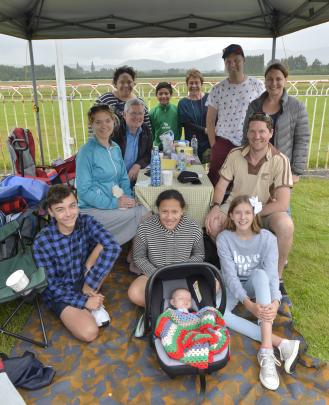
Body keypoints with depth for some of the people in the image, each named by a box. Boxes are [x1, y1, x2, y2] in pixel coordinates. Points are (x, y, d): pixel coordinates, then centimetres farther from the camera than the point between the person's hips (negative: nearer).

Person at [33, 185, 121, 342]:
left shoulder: (86, 222, -15)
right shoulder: (42, 241, -21)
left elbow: (113, 248, -31)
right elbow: (50, 286, -15)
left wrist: (90, 283, -32)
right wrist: (84, 301, -21)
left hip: (84, 280, 3)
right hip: (61, 293, -3)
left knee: (103, 246, -23)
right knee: (89, 333, -27)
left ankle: (94, 299, -8)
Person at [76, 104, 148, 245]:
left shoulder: (116, 148, 10)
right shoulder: (86, 152, -11)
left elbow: (123, 178, 16)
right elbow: (84, 191, -14)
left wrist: (127, 197, -3)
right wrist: (113, 203, -19)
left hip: (116, 203, 6)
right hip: (93, 209, -6)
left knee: (146, 212, -17)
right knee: (137, 214, -24)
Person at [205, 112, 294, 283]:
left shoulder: (280, 160, -17)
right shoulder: (235, 154, -8)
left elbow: (282, 204, -21)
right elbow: (222, 185, 0)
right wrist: (215, 207, -20)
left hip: (266, 210, -2)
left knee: (286, 226, -32)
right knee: (212, 224, -24)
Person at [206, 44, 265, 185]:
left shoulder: (257, 85, 2)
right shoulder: (217, 89, 2)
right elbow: (210, 120, 6)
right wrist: (213, 145, -1)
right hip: (223, 144, 0)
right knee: (216, 184, -1)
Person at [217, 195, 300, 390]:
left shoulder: (267, 238, -17)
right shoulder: (224, 238, -18)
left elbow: (272, 274, -24)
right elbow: (230, 276, -24)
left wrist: (275, 303, -44)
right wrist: (249, 304, -40)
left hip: (257, 286, 0)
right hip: (233, 287, 1)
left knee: (259, 273, -36)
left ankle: (267, 350, -40)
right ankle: (280, 342, -30)